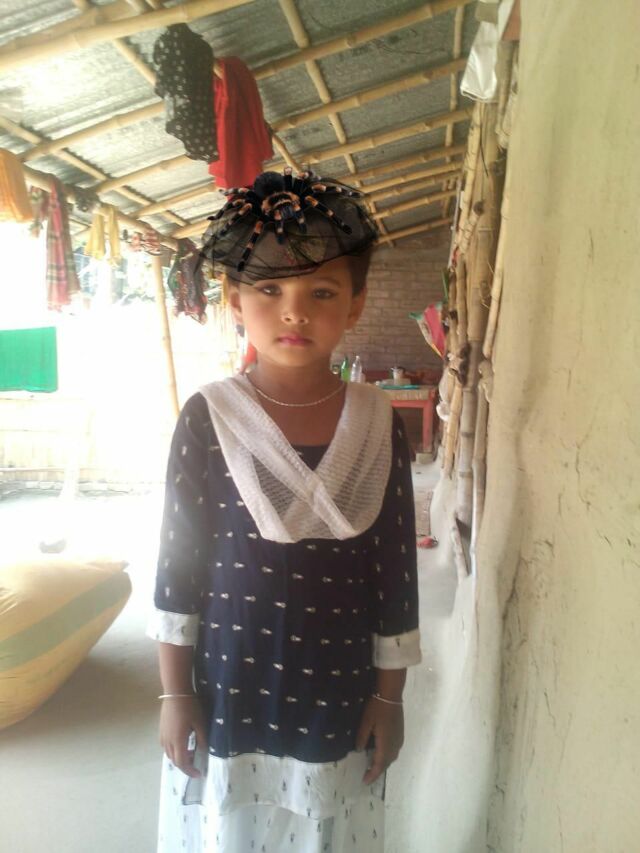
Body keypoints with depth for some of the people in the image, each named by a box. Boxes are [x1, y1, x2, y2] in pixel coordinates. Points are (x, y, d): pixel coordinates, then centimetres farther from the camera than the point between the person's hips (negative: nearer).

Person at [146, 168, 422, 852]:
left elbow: (396, 566, -2)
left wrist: (389, 694, 2)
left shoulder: (378, 424, -8)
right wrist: (175, 692, -2)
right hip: (227, 692, 0)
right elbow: (178, 558, -6)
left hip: (339, 696, 1)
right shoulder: (209, 416, -11)